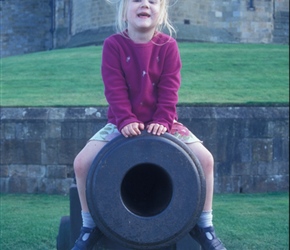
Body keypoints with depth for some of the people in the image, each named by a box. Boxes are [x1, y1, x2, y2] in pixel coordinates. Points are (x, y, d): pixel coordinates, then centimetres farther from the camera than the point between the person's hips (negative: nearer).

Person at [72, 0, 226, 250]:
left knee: (205, 158, -17)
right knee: (82, 162, -20)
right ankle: (89, 226, 0)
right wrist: (126, 120, -24)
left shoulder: (168, 45, -3)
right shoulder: (113, 44, -7)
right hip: (123, 123, -1)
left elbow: (169, 88, -8)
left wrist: (163, 121, -21)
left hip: (161, 123, 1)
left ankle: (204, 225, 0)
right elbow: (115, 89, -12)